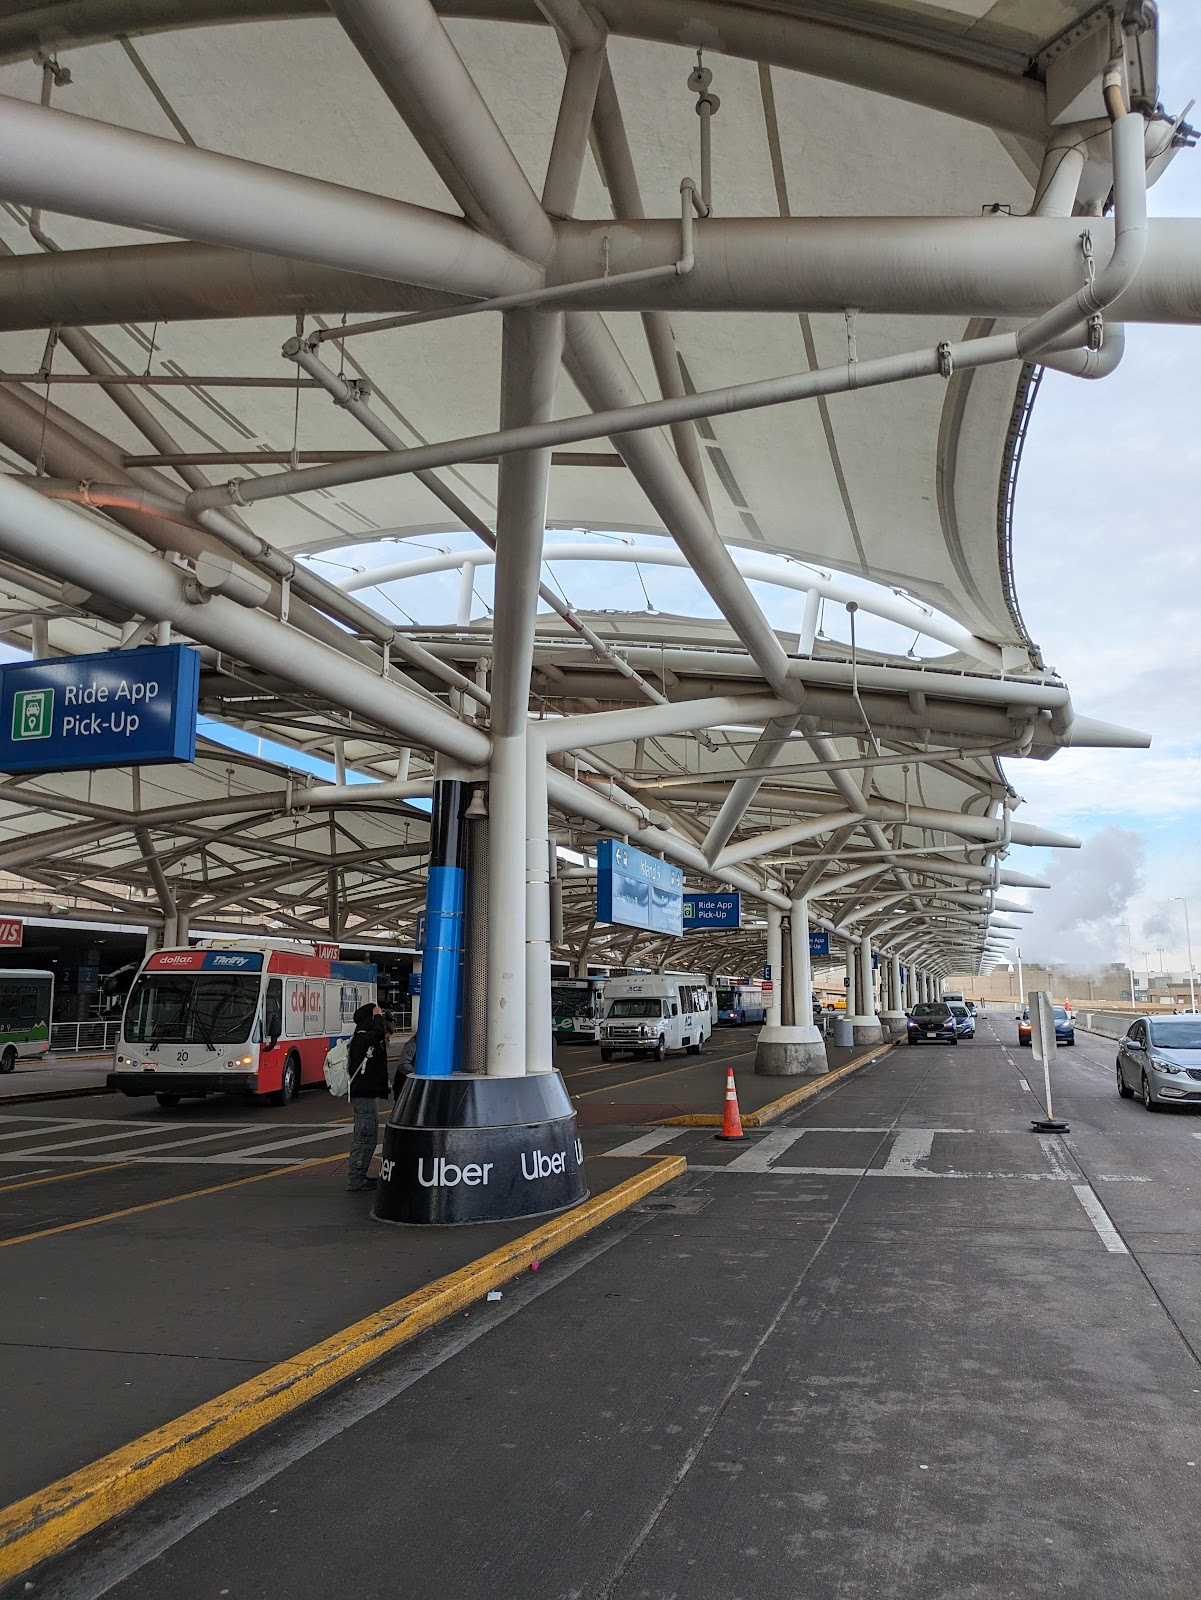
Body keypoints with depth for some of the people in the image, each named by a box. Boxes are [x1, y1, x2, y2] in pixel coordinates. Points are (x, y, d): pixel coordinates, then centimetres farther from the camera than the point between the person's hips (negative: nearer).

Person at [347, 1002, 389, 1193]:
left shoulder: (363, 1038, 15)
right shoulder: (361, 1038, -18)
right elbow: (378, 1032, -34)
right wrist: (378, 1017, -18)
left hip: (367, 1093, 11)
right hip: (365, 1096, -11)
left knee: (363, 1137, 17)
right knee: (366, 1137, -8)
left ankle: (358, 1177, 26)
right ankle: (355, 1180, -3)